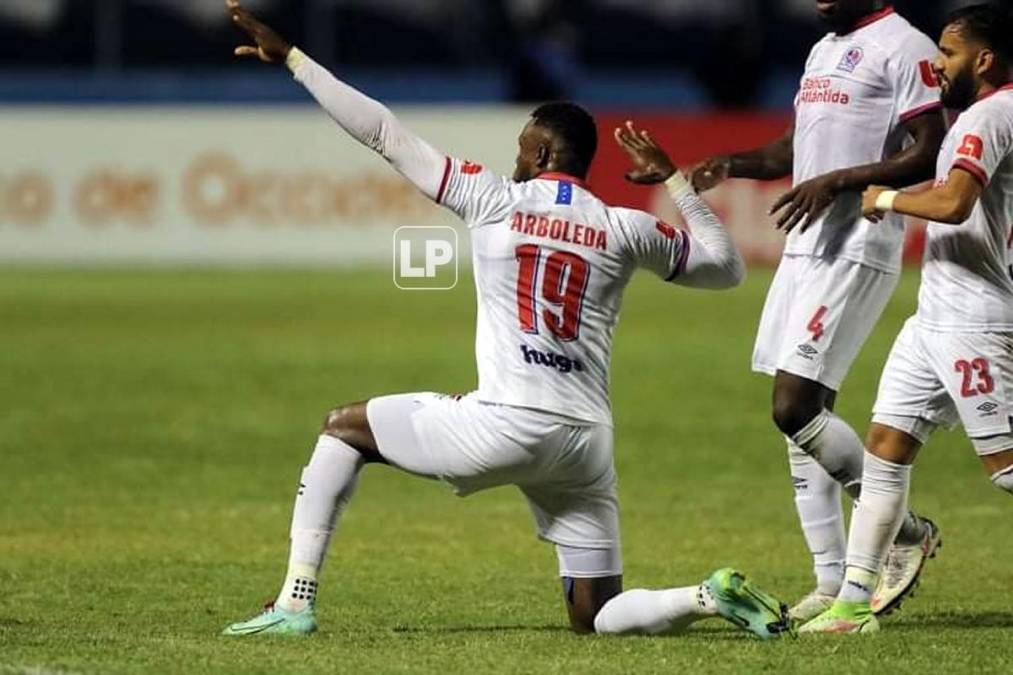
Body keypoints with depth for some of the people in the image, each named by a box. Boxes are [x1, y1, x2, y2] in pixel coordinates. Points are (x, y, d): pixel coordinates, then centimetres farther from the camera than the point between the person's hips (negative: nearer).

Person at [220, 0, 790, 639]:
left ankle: (295, 602, 9)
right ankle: (713, 597, -16)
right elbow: (727, 266, 22)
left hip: (506, 425, -4)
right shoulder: (625, 229, 9)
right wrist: (675, 179, 27)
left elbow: (385, 134, 7)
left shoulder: (495, 199, 3)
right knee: (598, 617, 13)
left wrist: (291, 57, 14)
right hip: (587, 442, 4)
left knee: (344, 428, 18)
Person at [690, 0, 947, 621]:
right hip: (806, 245, 10)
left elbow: (931, 155, -15)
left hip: (858, 252, -10)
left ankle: (907, 532, 0)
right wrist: (734, 166, 9)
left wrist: (838, 181, -21)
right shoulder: (823, 51, 19)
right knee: (800, 412, 8)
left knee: (796, 408, -15)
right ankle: (833, 583, 12)